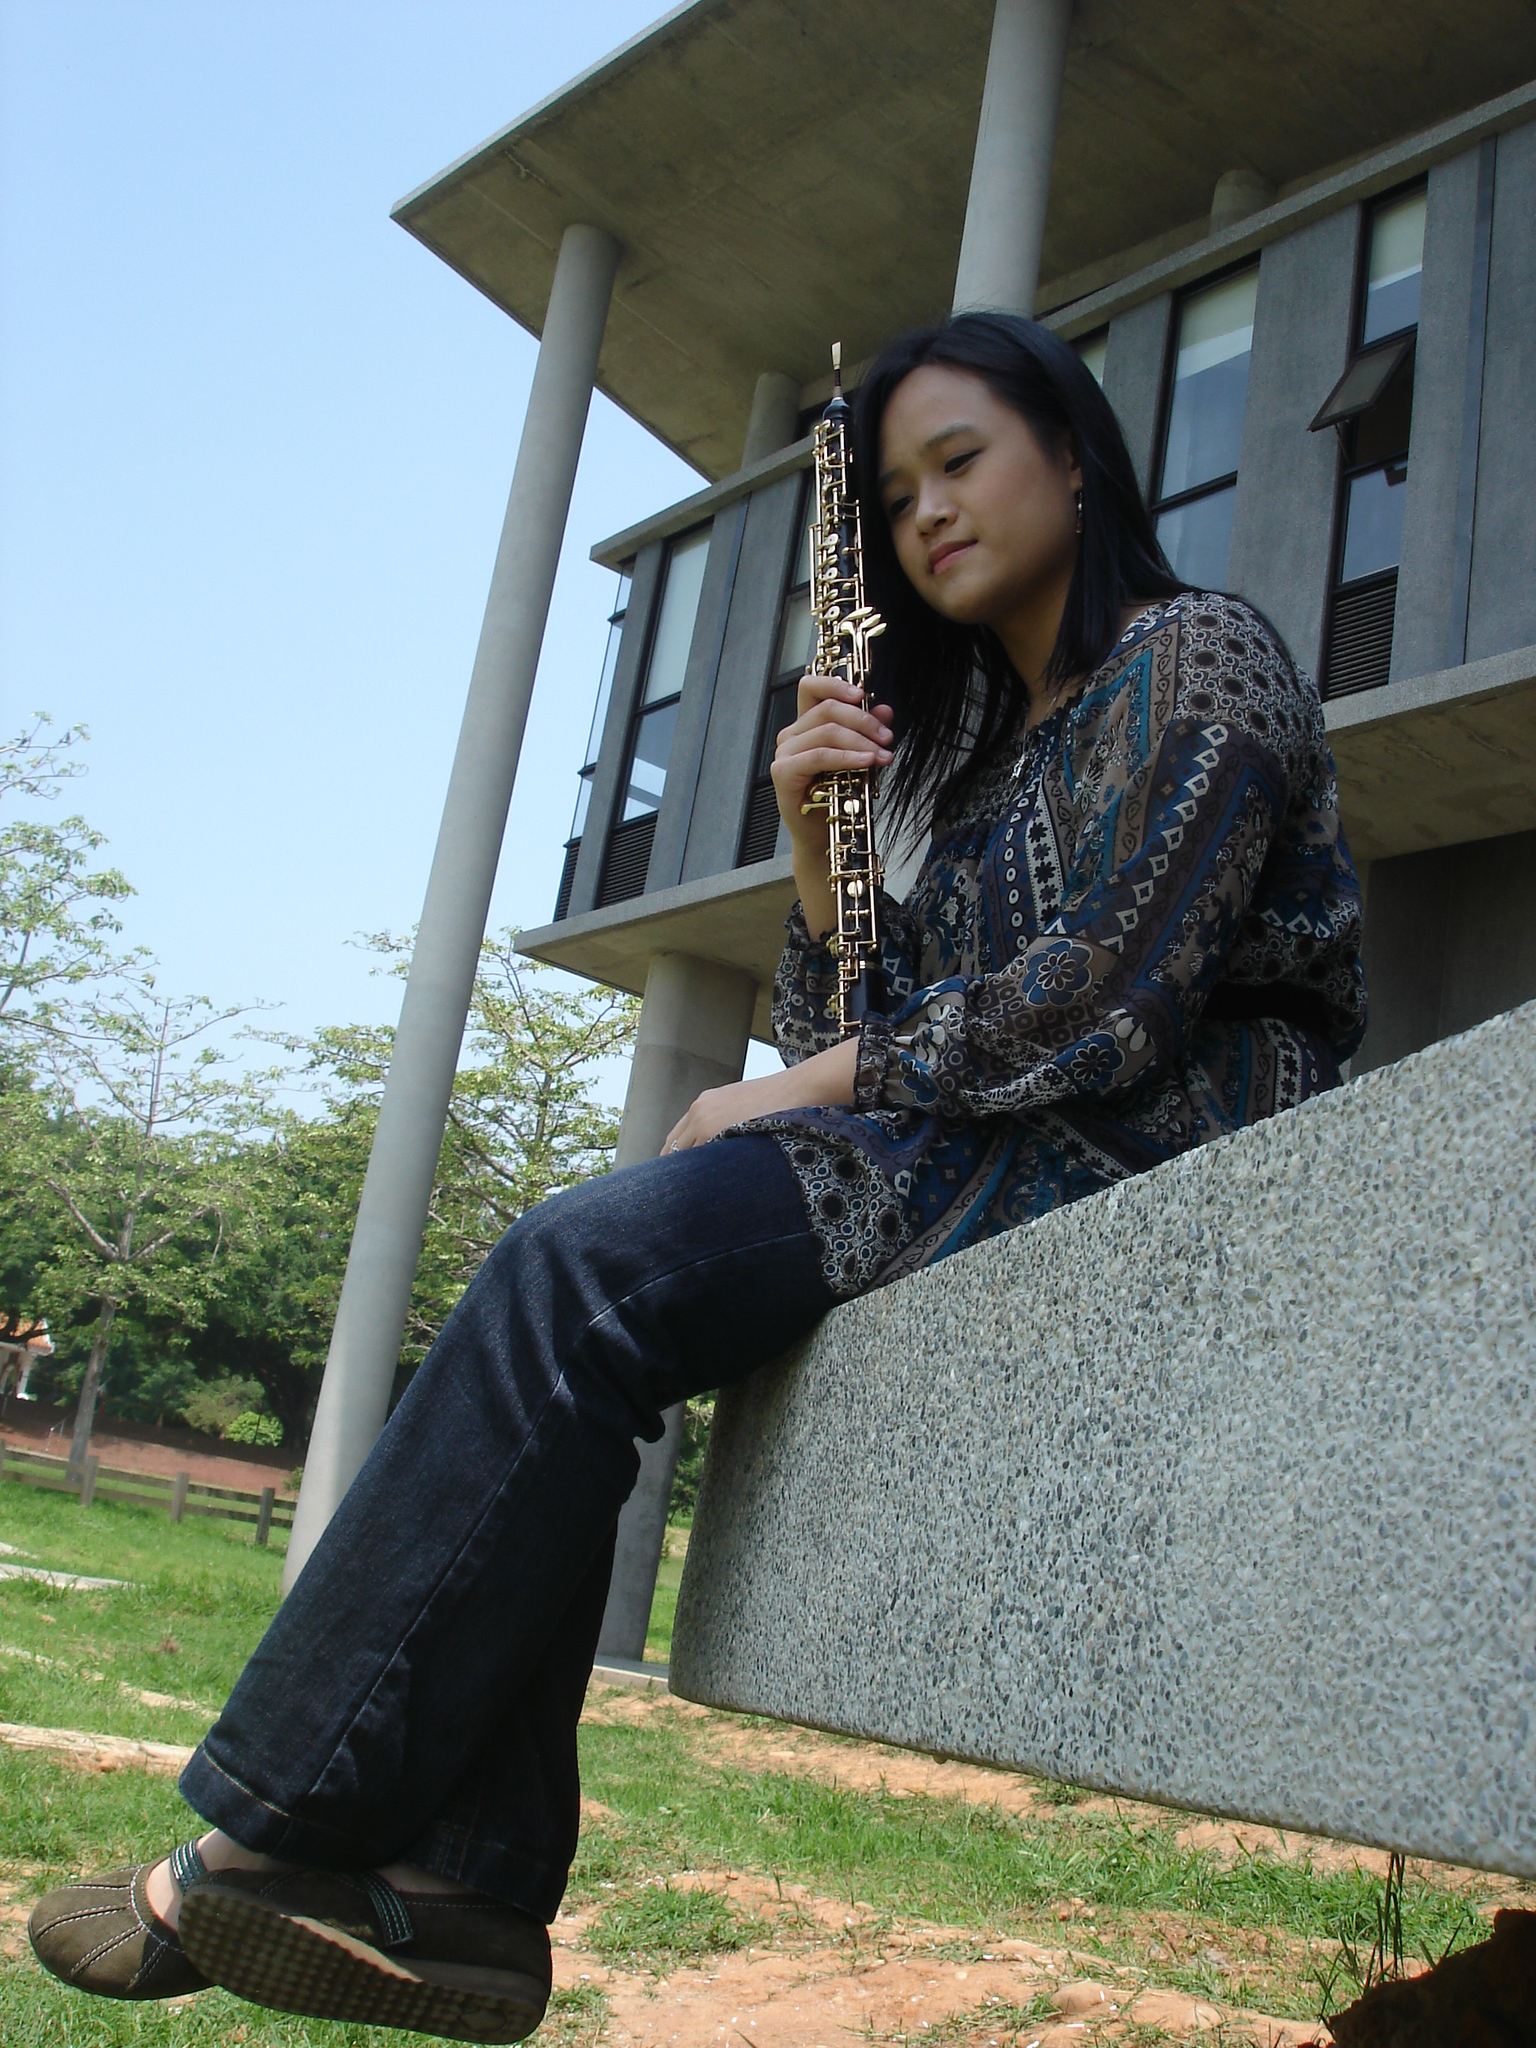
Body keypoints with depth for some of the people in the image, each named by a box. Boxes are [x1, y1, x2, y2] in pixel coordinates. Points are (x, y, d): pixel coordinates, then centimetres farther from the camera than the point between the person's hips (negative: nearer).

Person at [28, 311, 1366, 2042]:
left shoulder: (1196, 652, 1)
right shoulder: (985, 757, 25)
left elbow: (1107, 1000, -14)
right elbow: (876, 1037, 16)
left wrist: (799, 1093, -8)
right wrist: (818, 847, 0)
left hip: (1135, 1155, -8)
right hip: (980, 1165, 8)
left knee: (577, 1278, -23)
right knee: (564, 1272, -10)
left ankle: (280, 1828, -14)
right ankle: (458, 1888, -13)